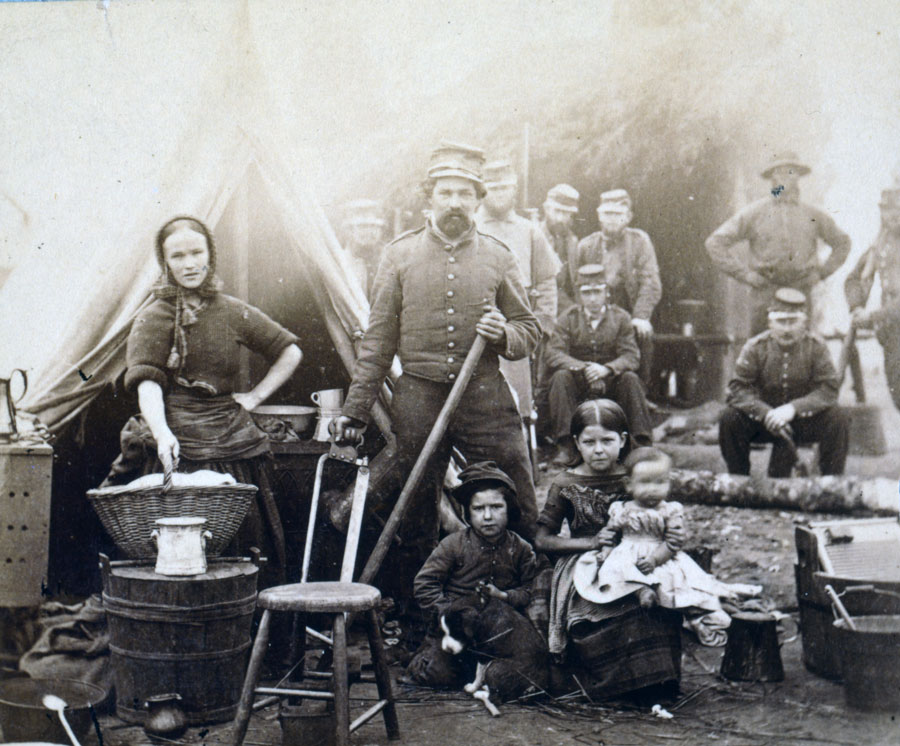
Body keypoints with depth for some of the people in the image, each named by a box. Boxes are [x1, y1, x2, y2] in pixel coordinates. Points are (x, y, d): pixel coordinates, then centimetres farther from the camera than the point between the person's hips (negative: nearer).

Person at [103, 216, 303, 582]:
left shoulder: (234, 313, 11)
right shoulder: (152, 319, 3)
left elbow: (290, 353, 20)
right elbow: (147, 383, -10)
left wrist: (256, 395, 10)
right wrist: (162, 434, -26)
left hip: (229, 442, 3)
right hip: (174, 445, -2)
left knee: (237, 545, -1)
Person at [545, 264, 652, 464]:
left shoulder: (621, 318, 1)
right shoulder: (568, 318, 0)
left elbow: (630, 357, -9)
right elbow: (553, 354, -12)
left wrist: (606, 369, -31)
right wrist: (584, 368, -29)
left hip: (611, 381, 0)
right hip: (579, 383, 0)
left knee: (630, 378, -29)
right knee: (560, 377, -29)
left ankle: (642, 442, -24)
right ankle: (566, 446, -31)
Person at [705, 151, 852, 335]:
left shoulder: (813, 214, 8)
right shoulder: (754, 213, 0)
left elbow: (842, 242, 24)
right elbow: (715, 243, -3)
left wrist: (822, 272, 12)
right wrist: (745, 275, -6)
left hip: (804, 293, 2)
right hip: (766, 292, -2)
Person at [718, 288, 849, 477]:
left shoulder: (816, 347, -7)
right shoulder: (756, 347, -8)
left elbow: (828, 390, -15)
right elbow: (737, 389, -14)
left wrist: (793, 409, -31)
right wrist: (766, 413, -31)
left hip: (804, 421, 0)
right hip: (763, 421, 0)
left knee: (837, 420, -27)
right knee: (729, 419, -27)